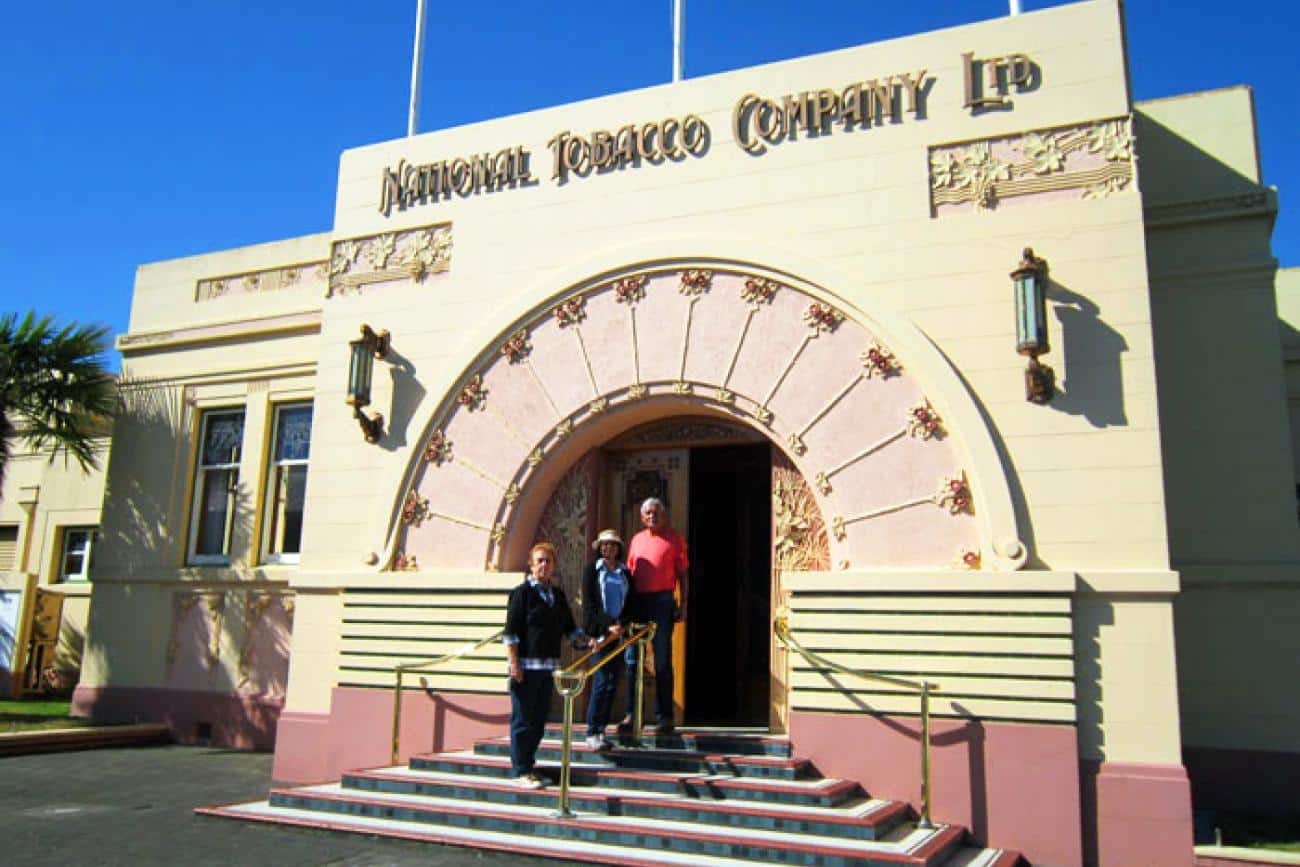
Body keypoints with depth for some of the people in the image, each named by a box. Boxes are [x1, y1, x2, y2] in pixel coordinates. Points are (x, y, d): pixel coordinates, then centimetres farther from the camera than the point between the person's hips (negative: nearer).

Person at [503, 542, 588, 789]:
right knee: (522, 720, -1)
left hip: (549, 666, 7)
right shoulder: (522, 592, -6)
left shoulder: (557, 594, 14)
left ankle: (528, 766, 22)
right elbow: (510, 631, -10)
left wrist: (586, 641, 8)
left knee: (539, 720, 11)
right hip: (526, 666, -7)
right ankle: (520, 771, 7)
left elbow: (569, 627, 23)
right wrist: (514, 664, -15)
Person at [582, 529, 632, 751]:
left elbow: (630, 603, 9)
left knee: (612, 683, 2)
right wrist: (607, 626, -15)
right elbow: (589, 605, -5)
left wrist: (621, 625, -8)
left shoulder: (625, 573, 14)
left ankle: (601, 730, 8)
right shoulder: (592, 571, 2)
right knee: (602, 681, -10)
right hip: (599, 631, -4)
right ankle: (592, 733, -4)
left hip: (619, 633, 4)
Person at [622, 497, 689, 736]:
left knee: (663, 662, 0)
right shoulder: (636, 539, 14)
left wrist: (683, 604, -6)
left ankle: (664, 717, 6)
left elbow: (682, 573, 1)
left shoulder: (674, 538, 3)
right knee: (632, 660, 4)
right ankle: (631, 714, 11)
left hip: (662, 602, -4)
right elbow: (629, 572, 16)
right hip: (637, 602, 4)